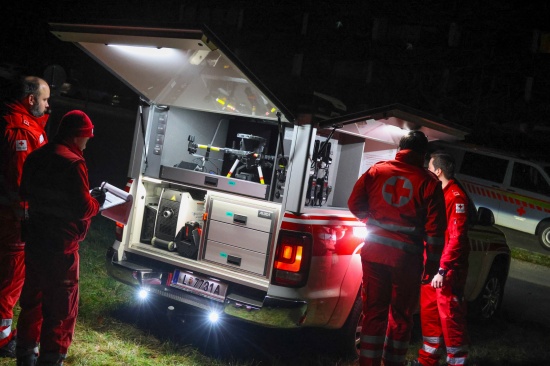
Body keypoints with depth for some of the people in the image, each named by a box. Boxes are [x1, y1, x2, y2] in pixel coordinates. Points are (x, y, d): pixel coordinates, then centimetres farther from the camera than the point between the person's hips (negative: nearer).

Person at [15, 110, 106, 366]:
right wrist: (97, 201, 0)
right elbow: (83, 208, -19)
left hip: (35, 240, 8)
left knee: (32, 297, 20)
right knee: (61, 305, 2)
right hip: (61, 246, -8)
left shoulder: (35, 157, 6)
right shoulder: (73, 163, -18)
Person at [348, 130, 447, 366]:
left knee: (373, 311, 11)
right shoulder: (429, 182, -5)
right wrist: (432, 264, 2)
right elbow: (435, 229, -6)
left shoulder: (376, 171, 3)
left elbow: (354, 204, 8)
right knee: (401, 315, 11)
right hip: (407, 257, -2)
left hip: (374, 252, 3)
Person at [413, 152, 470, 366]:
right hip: (433, 264, 9)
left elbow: (457, 237, -19)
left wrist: (443, 269, -23)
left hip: (448, 268, -9)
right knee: (429, 313, 15)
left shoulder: (456, 197, -14)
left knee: (450, 317, -3)